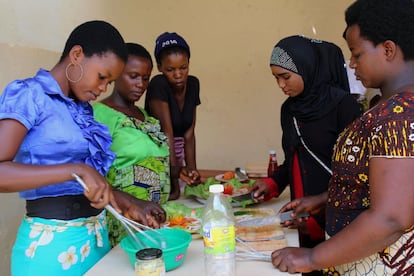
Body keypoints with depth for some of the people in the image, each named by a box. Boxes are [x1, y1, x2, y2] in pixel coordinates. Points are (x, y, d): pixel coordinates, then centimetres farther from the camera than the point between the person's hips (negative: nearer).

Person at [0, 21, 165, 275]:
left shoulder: (82, 109, 10)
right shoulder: (29, 95, -11)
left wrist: (128, 204, 1)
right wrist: (76, 170, -28)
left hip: (97, 234, 8)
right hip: (53, 242, -7)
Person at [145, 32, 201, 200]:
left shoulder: (193, 84, -2)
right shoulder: (158, 85, -19)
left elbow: (189, 133, -4)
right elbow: (167, 131, -26)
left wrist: (191, 168, -13)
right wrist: (175, 169, -33)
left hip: (176, 151, 6)